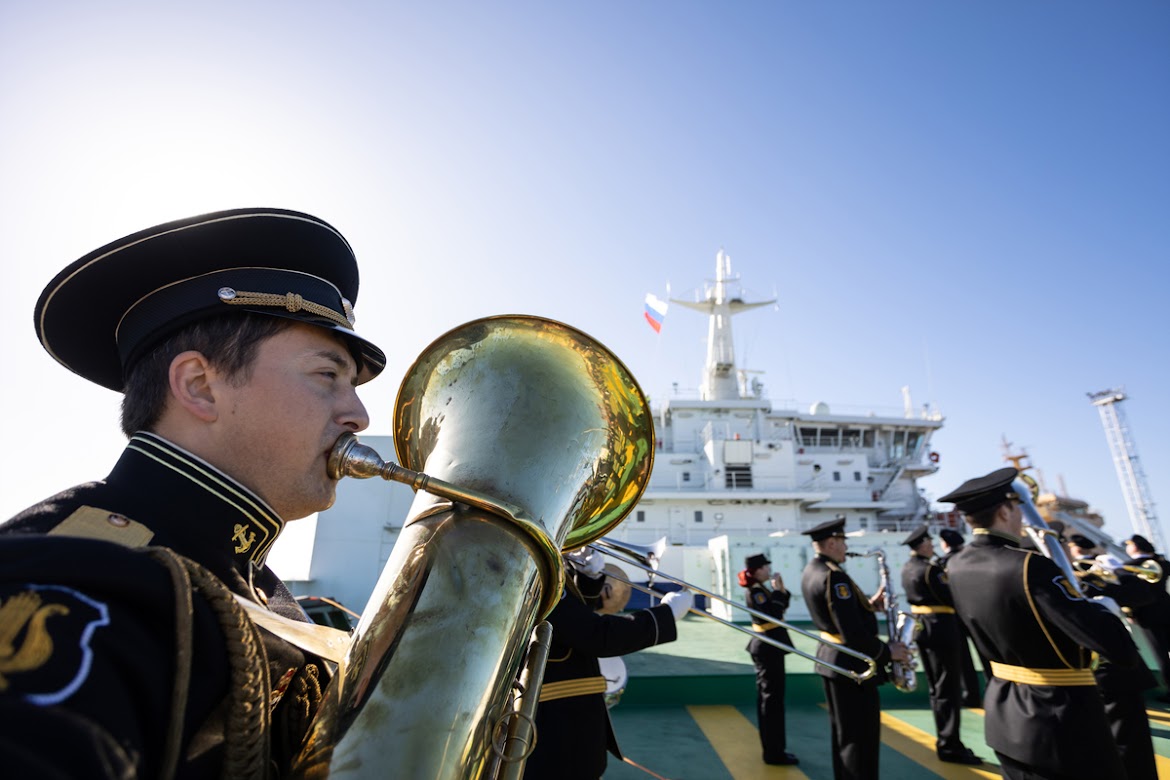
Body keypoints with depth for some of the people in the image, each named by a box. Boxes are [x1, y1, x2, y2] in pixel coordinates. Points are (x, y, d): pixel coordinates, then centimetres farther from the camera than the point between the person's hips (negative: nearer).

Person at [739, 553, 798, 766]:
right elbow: (773, 614, -28)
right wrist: (777, 591, -20)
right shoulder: (755, 592, -19)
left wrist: (782, 590, 3)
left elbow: (781, 606, 15)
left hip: (769, 646, 10)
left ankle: (772, 748, 27)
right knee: (772, 698, -3)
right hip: (768, 647, -10)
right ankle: (774, 752, 6)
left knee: (768, 696, 16)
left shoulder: (761, 589, 11)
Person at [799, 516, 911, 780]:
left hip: (831, 658, 10)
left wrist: (868, 604, 6)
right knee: (861, 738, 2)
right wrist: (886, 651, -12)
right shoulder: (834, 576, -25)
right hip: (851, 664, -10)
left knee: (844, 733, 20)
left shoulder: (811, 572, 7)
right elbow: (853, 633, -26)